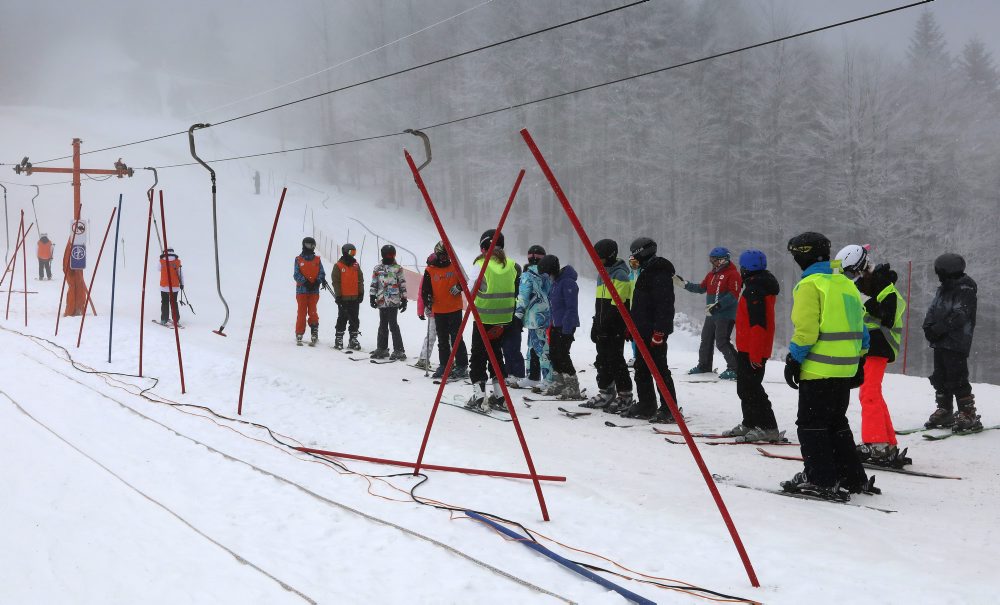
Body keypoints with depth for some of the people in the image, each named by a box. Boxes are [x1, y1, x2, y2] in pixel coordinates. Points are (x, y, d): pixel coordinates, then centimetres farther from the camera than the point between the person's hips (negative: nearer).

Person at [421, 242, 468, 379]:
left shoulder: (455, 267, 2)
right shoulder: (430, 271, 1)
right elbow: (425, 290, 3)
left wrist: (459, 287, -11)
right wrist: (427, 302, -14)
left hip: (455, 309, -2)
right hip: (438, 310, 2)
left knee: (456, 338, -4)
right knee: (442, 340, 11)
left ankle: (462, 366, 1)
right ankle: (444, 365, 20)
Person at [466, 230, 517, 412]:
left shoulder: (482, 264, -13)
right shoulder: (510, 265, 1)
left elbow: (471, 291, -13)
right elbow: (513, 291, 3)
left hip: (484, 318, -5)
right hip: (504, 319, 5)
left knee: (478, 355, 6)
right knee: (496, 353, 17)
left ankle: (479, 396, 4)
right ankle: (499, 396, 17)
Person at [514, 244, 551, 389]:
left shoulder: (527, 275, -9)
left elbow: (523, 298, -13)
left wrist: (518, 314, -5)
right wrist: (552, 315, 25)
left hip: (535, 319, -8)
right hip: (549, 318, 8)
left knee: (541, 349, -8)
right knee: (533, 347, 17)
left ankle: (548, 380, -9)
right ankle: (532, 378, 25)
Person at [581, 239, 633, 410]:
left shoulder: (620, 274, -11)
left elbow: (616, 304, -18)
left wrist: (604, 323, -20)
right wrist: (596, 324, 19)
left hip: (615, 328, -9)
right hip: (603, 327, 9)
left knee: (615, 360, -6)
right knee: (603, 359, 10)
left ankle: (625, 395, 0)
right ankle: (605, 393, 16)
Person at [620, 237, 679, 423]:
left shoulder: (659, 274, -15)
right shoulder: (647, 272, 19)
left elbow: (664, 304, -22)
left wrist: (659, 331, -26)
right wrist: (633, 327, 22)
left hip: (655, 331, -11)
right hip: (644, 331, 11)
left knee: (659, 369, -9)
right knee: (642, 368, 14)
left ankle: (670, 409, -5)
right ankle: (646, 406, 23)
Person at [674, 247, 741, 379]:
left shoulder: (732, 274, -10)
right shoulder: (711, 274, 16)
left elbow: (733, 295, -19)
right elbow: (701, 288, 20)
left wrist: (717, 305, -26)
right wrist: (684, 284, 11)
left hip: (726, 315, -9)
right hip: (711, 314, 9)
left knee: (722, 342, -16)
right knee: (706, 340, 16)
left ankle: (734, 368, -11)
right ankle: (704, 366, 32)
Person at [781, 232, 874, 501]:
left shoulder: (809, 285, -10)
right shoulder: (846, 284, 15)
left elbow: (806, 329, -18)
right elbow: (860, 328, 17)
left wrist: (793, 359, -10)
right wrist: (858, 362, 22)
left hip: (818, 369, -8)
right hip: (846, 368, 8)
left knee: (811, 423, 0)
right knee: (837, 422, 18)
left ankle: (821, 480, -2)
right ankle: (853, 478, 21)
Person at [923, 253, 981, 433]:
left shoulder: (965, 289, -9)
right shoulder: (943, 289, 16)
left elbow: (959, 316, -18)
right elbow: (932, 310, 14)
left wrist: (939, 329, -19)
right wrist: (929, 327, -4)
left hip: (956, 343, -8)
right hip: (940, 343, 9)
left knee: (957, 379, -10)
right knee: (940, 378, 14)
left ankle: (969, 416, -5)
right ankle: (944, 412, 25)